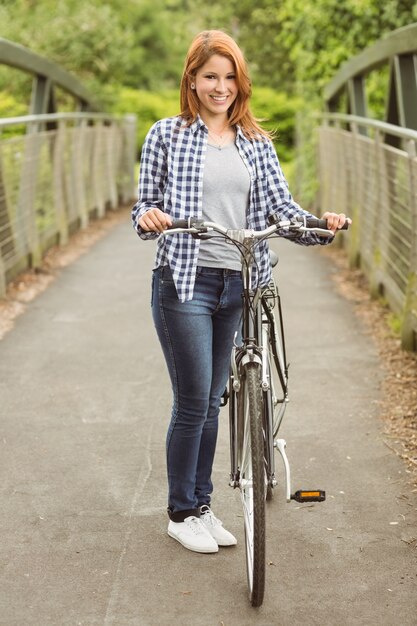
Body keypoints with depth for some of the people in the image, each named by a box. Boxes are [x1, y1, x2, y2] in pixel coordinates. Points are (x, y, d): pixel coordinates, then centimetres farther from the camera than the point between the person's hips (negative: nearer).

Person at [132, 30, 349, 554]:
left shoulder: (257, 143, 10)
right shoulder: (167, 135, 1)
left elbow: (280, 205, 3)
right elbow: (145, 202, 2)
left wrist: (319, 224, -16)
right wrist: (147, 217, -21)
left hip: (237, 285, 4)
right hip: (184, 281, -4)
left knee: (212, 403, 13)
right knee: (193, 403, -2)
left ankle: (201, 505, 27)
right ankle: (181, 513, 16)